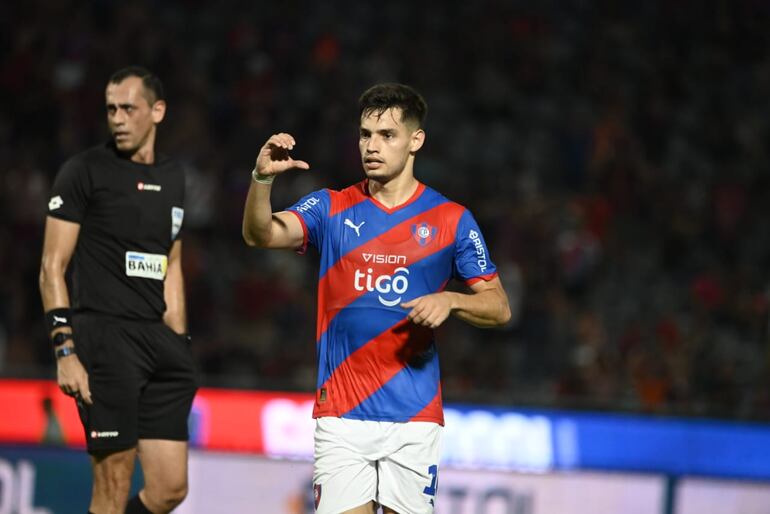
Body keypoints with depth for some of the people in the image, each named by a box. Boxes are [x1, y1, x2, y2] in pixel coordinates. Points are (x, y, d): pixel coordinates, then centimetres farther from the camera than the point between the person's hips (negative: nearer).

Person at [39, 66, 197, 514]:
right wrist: (65, 352, -14)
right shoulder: (85, 171, -3)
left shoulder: (173, 178, 15)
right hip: (103, 337, -6)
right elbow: (53, 268, -5)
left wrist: (178, 348, 16)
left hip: (157, 340, 6)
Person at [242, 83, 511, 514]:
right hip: (341, 413, 0)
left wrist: (450, 301, -13)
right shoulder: (331, 209, 6)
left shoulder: (451, 220, 4)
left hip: (414, 415, 0)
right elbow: (261, 235, -11)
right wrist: (262, 178, -30)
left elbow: (499, 308, 7)